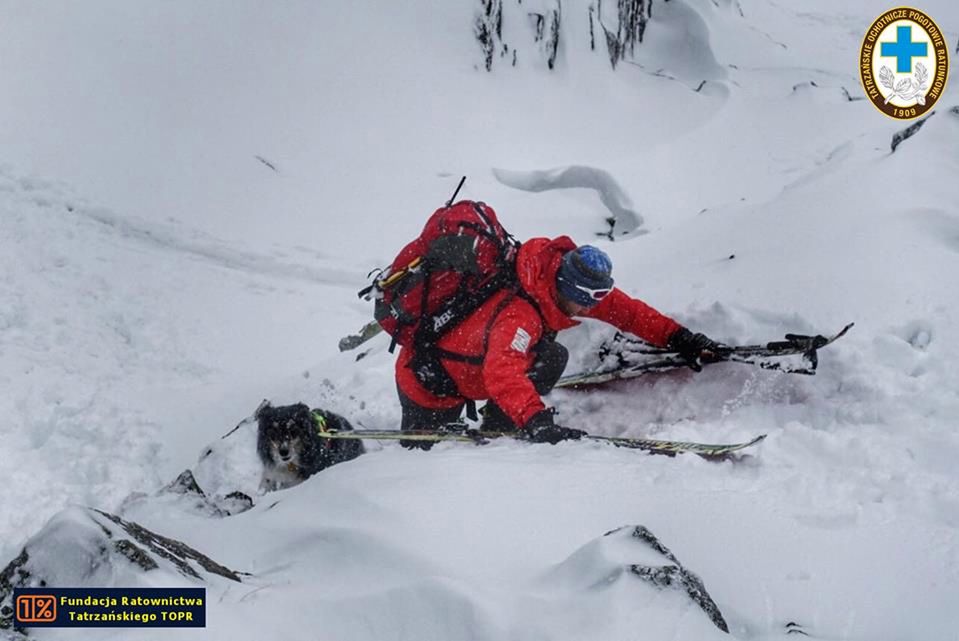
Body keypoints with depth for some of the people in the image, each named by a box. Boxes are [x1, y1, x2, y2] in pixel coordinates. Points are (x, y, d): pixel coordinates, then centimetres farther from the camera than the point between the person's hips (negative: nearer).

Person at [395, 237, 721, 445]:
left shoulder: (565, 285, -15)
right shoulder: (519, 313, -41)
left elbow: (623, 308, -5)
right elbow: (502, 373, -56)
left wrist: (677, 337, -10)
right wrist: (536, 421, -66)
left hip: (469, 370, 8)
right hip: (427, 384, -8)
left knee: (552, 357, -10)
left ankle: (493, 434, -3)